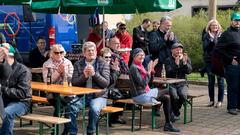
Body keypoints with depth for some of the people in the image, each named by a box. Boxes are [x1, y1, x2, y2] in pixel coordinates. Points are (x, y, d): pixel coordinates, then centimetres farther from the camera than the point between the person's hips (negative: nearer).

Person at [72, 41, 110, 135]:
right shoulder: (78, 64, 10)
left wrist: (94, 74, -18)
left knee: (94, 109, -34)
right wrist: (84, 76, -15)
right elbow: (74, 83, 2)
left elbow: (106, 83, -4)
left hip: (99, 96, -1)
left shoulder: (103, 64, 5)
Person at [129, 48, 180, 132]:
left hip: (145, 93, 9)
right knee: (167, 91, -4)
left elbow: (147, 81, 15)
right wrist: (149, 71, -19)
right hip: (140, 96, -9)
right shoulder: (134, 67, -15)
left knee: (167, 98, 1)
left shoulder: (140, 65, 13)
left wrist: (151, 70, 4)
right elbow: (143, 84, -21)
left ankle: (168, 124, 2)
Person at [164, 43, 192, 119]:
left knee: (183, 95, -30)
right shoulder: (168, 60, 3)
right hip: (171, 84, -2)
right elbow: (169, 72, -12)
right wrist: (176, 63, -23)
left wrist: (184, 62, -19)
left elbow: (189, 71, -4)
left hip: (182, 84, 2)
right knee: (174, 95, -32)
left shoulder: (186, 59, 11)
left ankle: (175, 110, -1)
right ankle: (176, 113, -8)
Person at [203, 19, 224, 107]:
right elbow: (205, 47, -4)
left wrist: (214, 40, -15)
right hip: (209, 60, 2)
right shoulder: (206, 36, 7)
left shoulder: (221, 35, 3)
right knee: (211, 81, 7)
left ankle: (220, 100, 5)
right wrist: (211, 40, -16)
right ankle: (211, 100, 15)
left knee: (220, 81, -1)